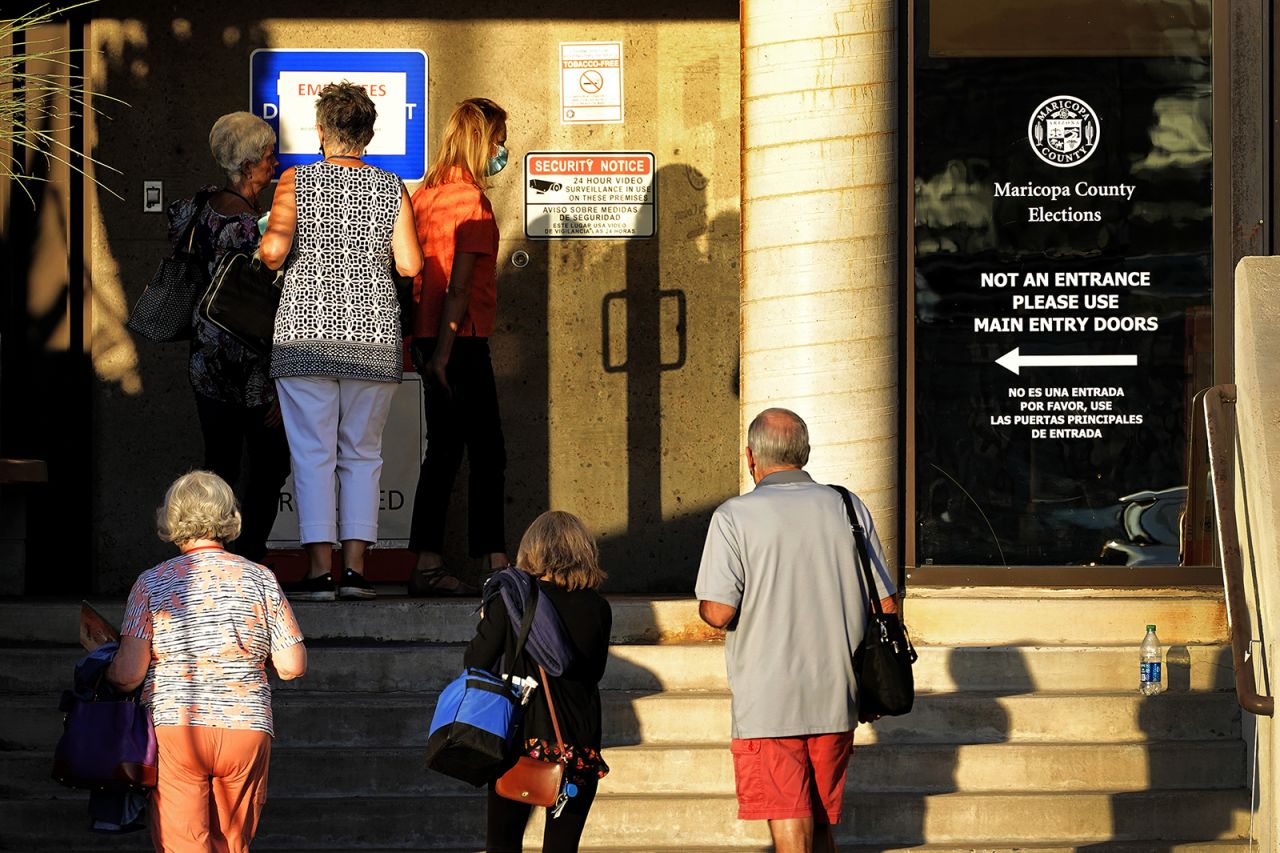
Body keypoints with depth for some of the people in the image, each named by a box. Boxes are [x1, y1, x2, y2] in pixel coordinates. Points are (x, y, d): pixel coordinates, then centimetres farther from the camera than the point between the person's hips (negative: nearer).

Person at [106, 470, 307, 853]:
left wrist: (104, 675, 15)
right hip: (247, 728, 2)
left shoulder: (152, 583, -1)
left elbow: (129, 672, -8)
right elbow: (292, 665, 3)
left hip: (176, 728, -2)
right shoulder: (260, 579, 4)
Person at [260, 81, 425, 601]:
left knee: (313, 453, -1)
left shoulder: (297, 182, -1)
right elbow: (409, 265, -1)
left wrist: (266, 255, 10)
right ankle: (355, 568, 1)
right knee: (362, 454, 8)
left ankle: (319, 571, -6)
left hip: (306, 333, -2)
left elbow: (274, 249, -13)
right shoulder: (392, 189, 4)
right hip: (374, 337, 2)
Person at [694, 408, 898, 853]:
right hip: (836, 700, 4)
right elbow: (887, 608, 7)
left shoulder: (734, 516, -7)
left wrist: (709, 610, 9)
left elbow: (718, 612, -15)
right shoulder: (850, 509, 6)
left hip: (768, 704, -4)